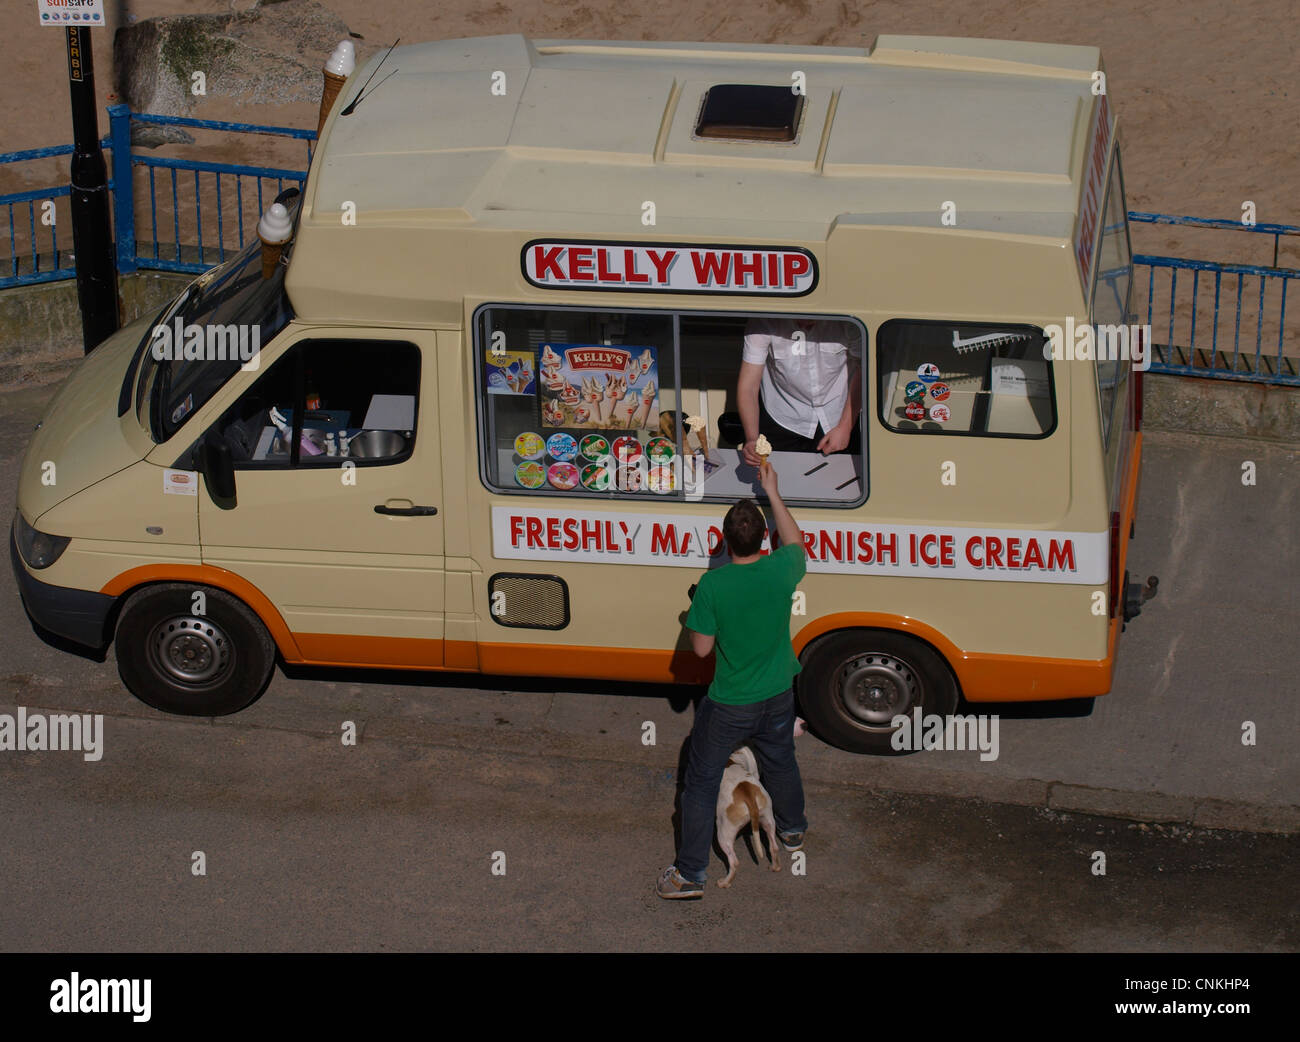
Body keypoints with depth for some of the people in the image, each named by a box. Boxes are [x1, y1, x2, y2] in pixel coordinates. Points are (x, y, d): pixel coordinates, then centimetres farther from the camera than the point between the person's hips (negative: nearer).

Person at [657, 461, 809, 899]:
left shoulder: (713, 584, -25)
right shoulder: (781, 571, -16)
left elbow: (701, 647, -16)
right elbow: (795, 543, 9)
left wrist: (695, 614, 3)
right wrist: (772, 493, 12)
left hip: (728, 707, -4)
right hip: (777, 699, 4)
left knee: (702, 782, 11)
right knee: (781, 764, 29)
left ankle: (690, 873, 16)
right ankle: (793, 830, 54)